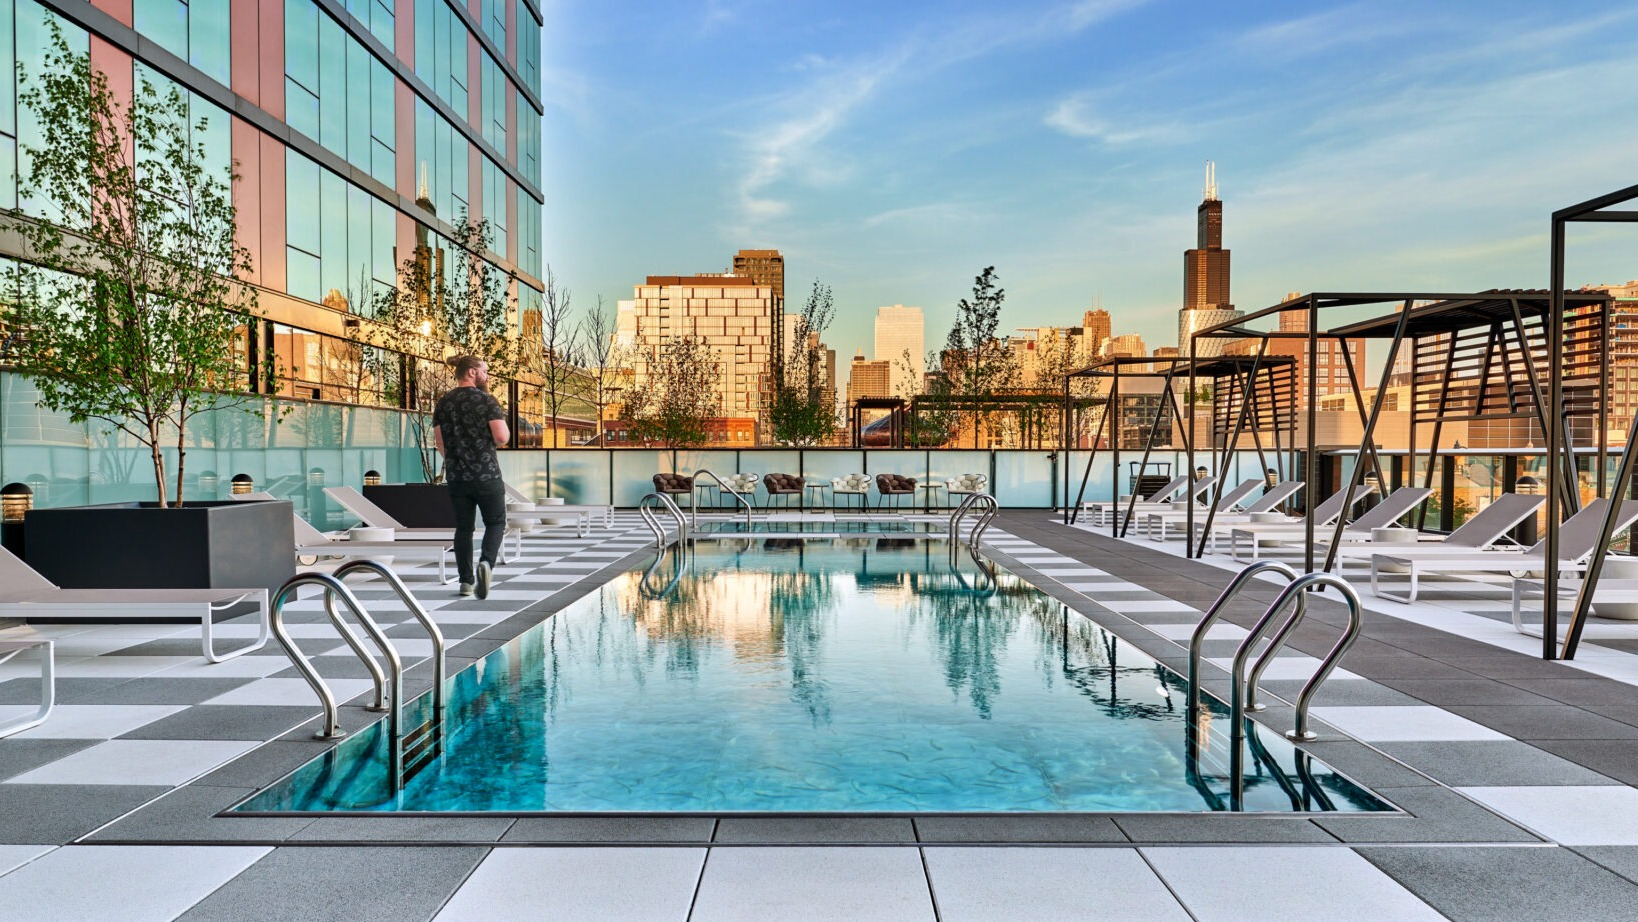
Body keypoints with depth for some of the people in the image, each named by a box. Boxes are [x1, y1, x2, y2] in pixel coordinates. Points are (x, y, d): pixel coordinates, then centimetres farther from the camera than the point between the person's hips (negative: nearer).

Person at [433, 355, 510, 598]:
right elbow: (502, 437, -16)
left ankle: (466, 581, 12)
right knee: (495, 523, 6)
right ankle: (486, 562, -18)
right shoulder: (486, 400, -8)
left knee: (463, 527, 11)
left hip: (456, 477, 5)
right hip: (487, 474, -4)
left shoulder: (443, 403, 8)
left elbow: (439, 442, 12)